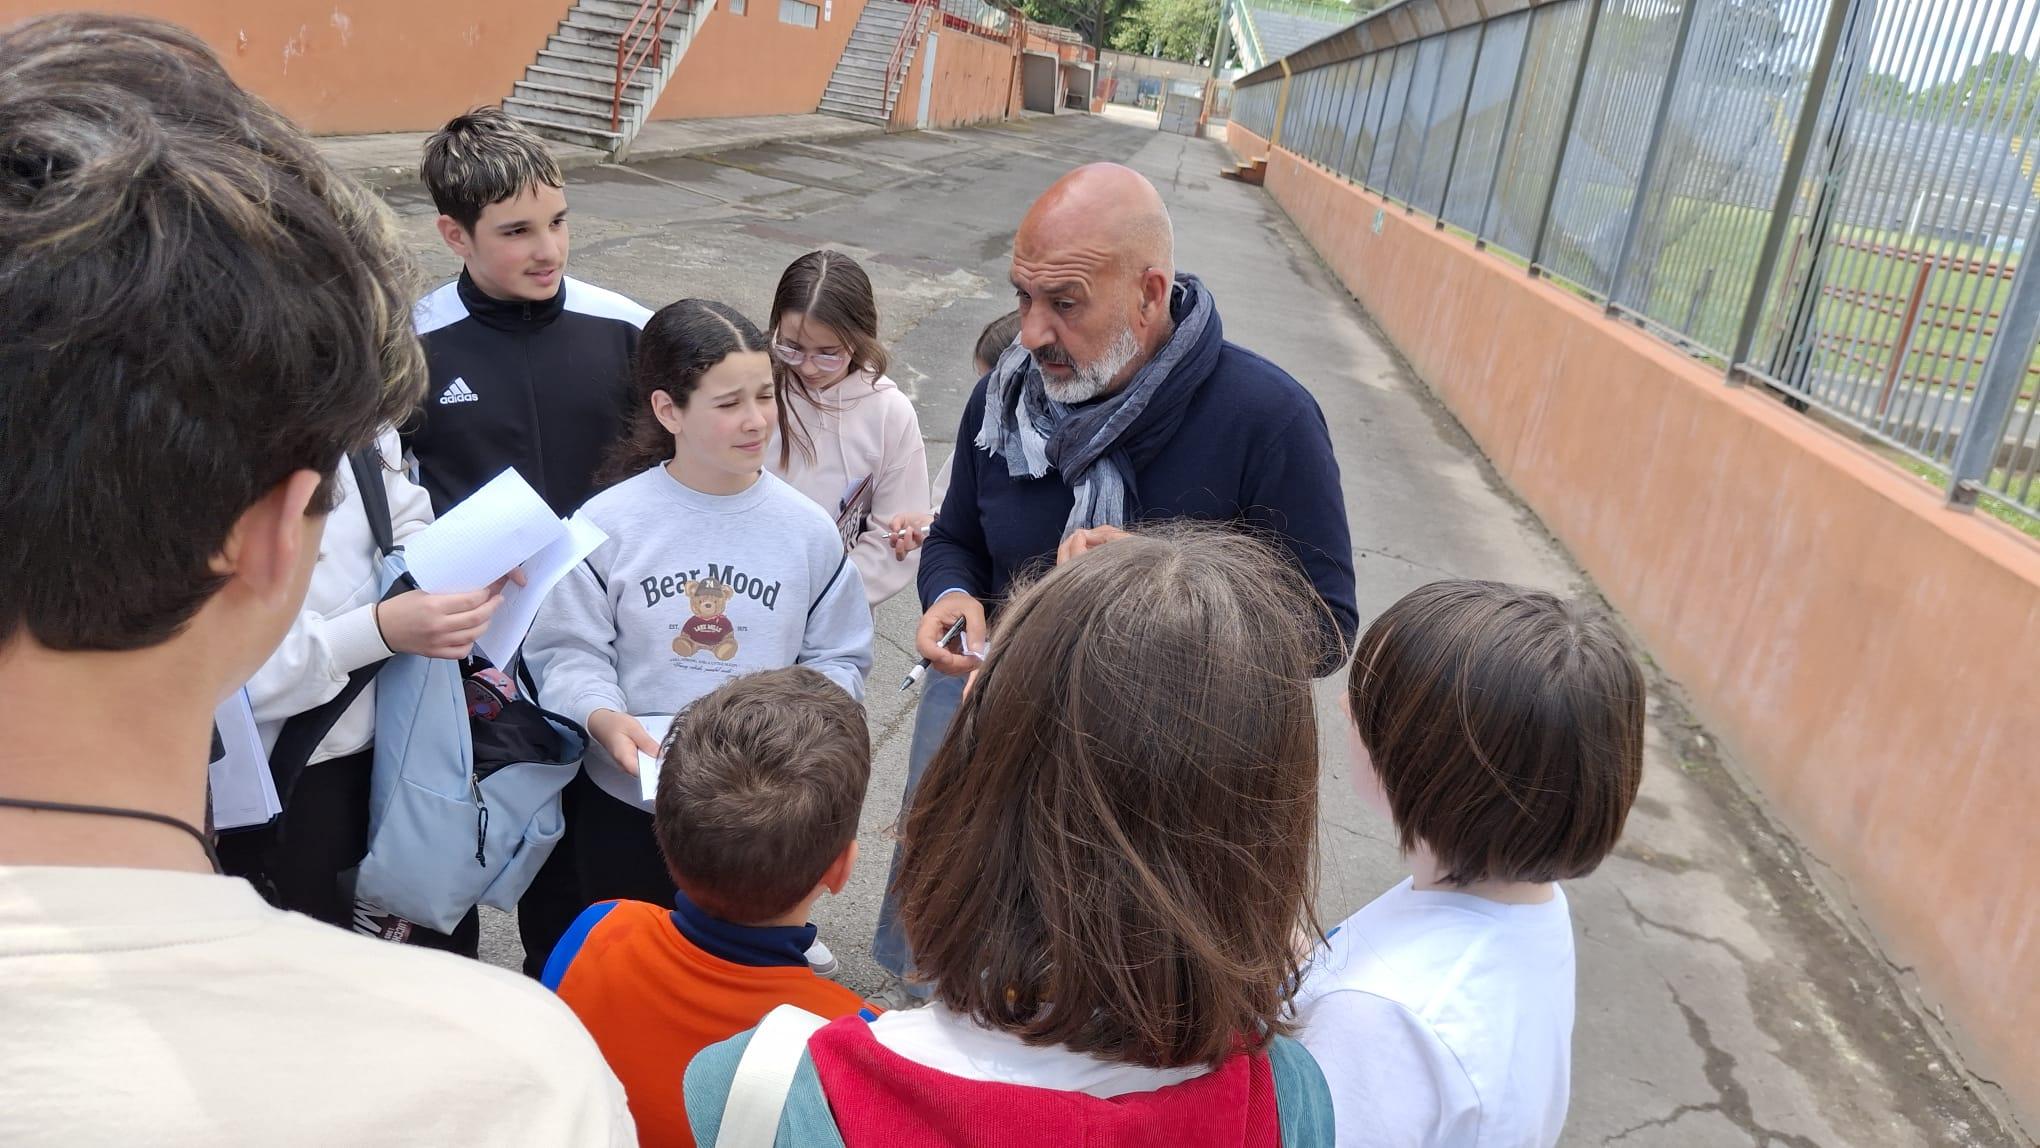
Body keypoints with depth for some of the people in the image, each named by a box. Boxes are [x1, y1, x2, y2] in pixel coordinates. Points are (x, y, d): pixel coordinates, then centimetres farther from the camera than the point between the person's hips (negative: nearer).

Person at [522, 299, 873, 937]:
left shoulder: (805, 527, -5)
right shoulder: (608, 523, -10)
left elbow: (839, 656, 1)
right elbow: (566, 650, -7)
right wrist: (602, 716, -26)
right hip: (626, 803, -1)